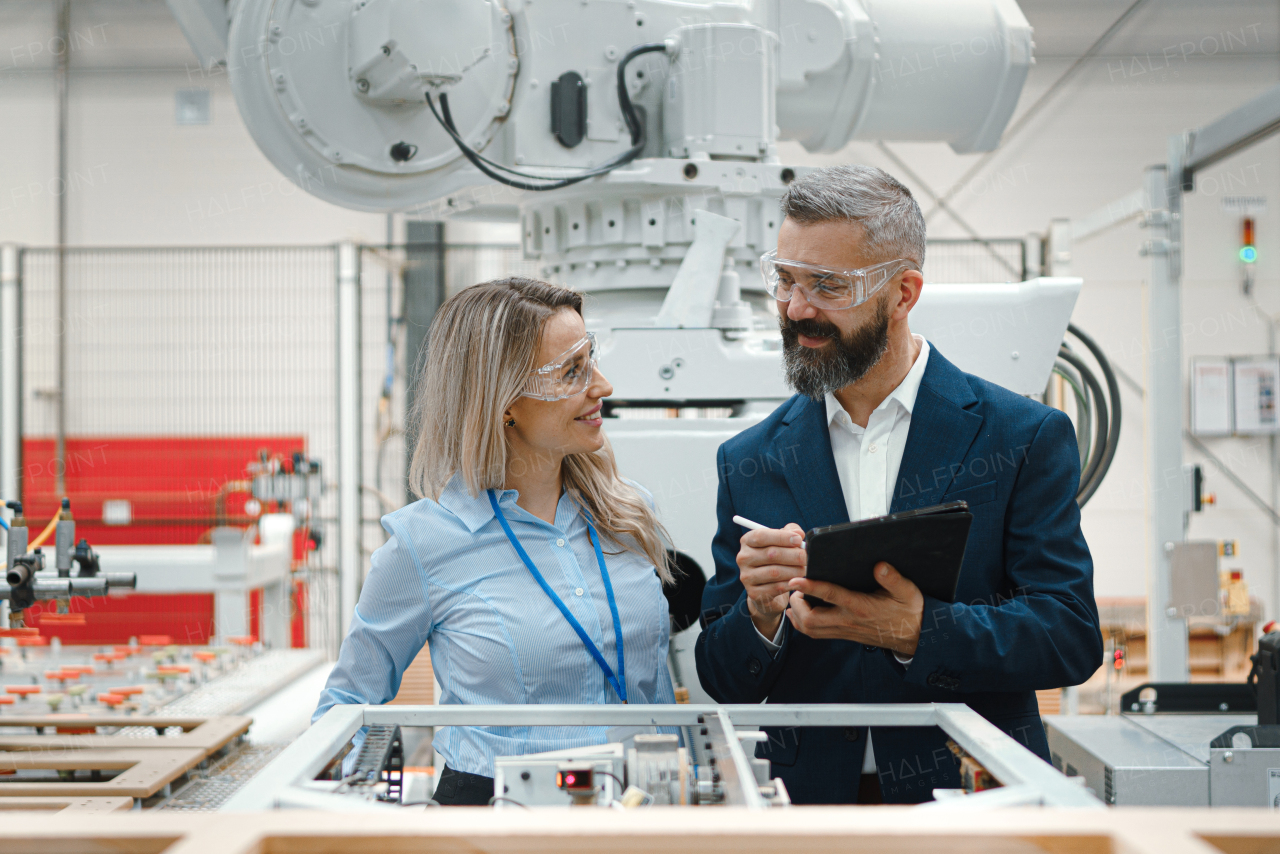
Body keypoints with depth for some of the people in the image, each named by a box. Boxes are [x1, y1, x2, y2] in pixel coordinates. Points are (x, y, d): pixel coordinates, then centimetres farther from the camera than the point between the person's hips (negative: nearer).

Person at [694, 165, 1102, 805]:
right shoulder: (749, 462, 8)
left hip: (970, 798, -1)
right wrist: (760, 616, -13)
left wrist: (919, 631, -19)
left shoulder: (1026, 438, 2)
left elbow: (1072, 638, -4)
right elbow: (724, 684, 8)